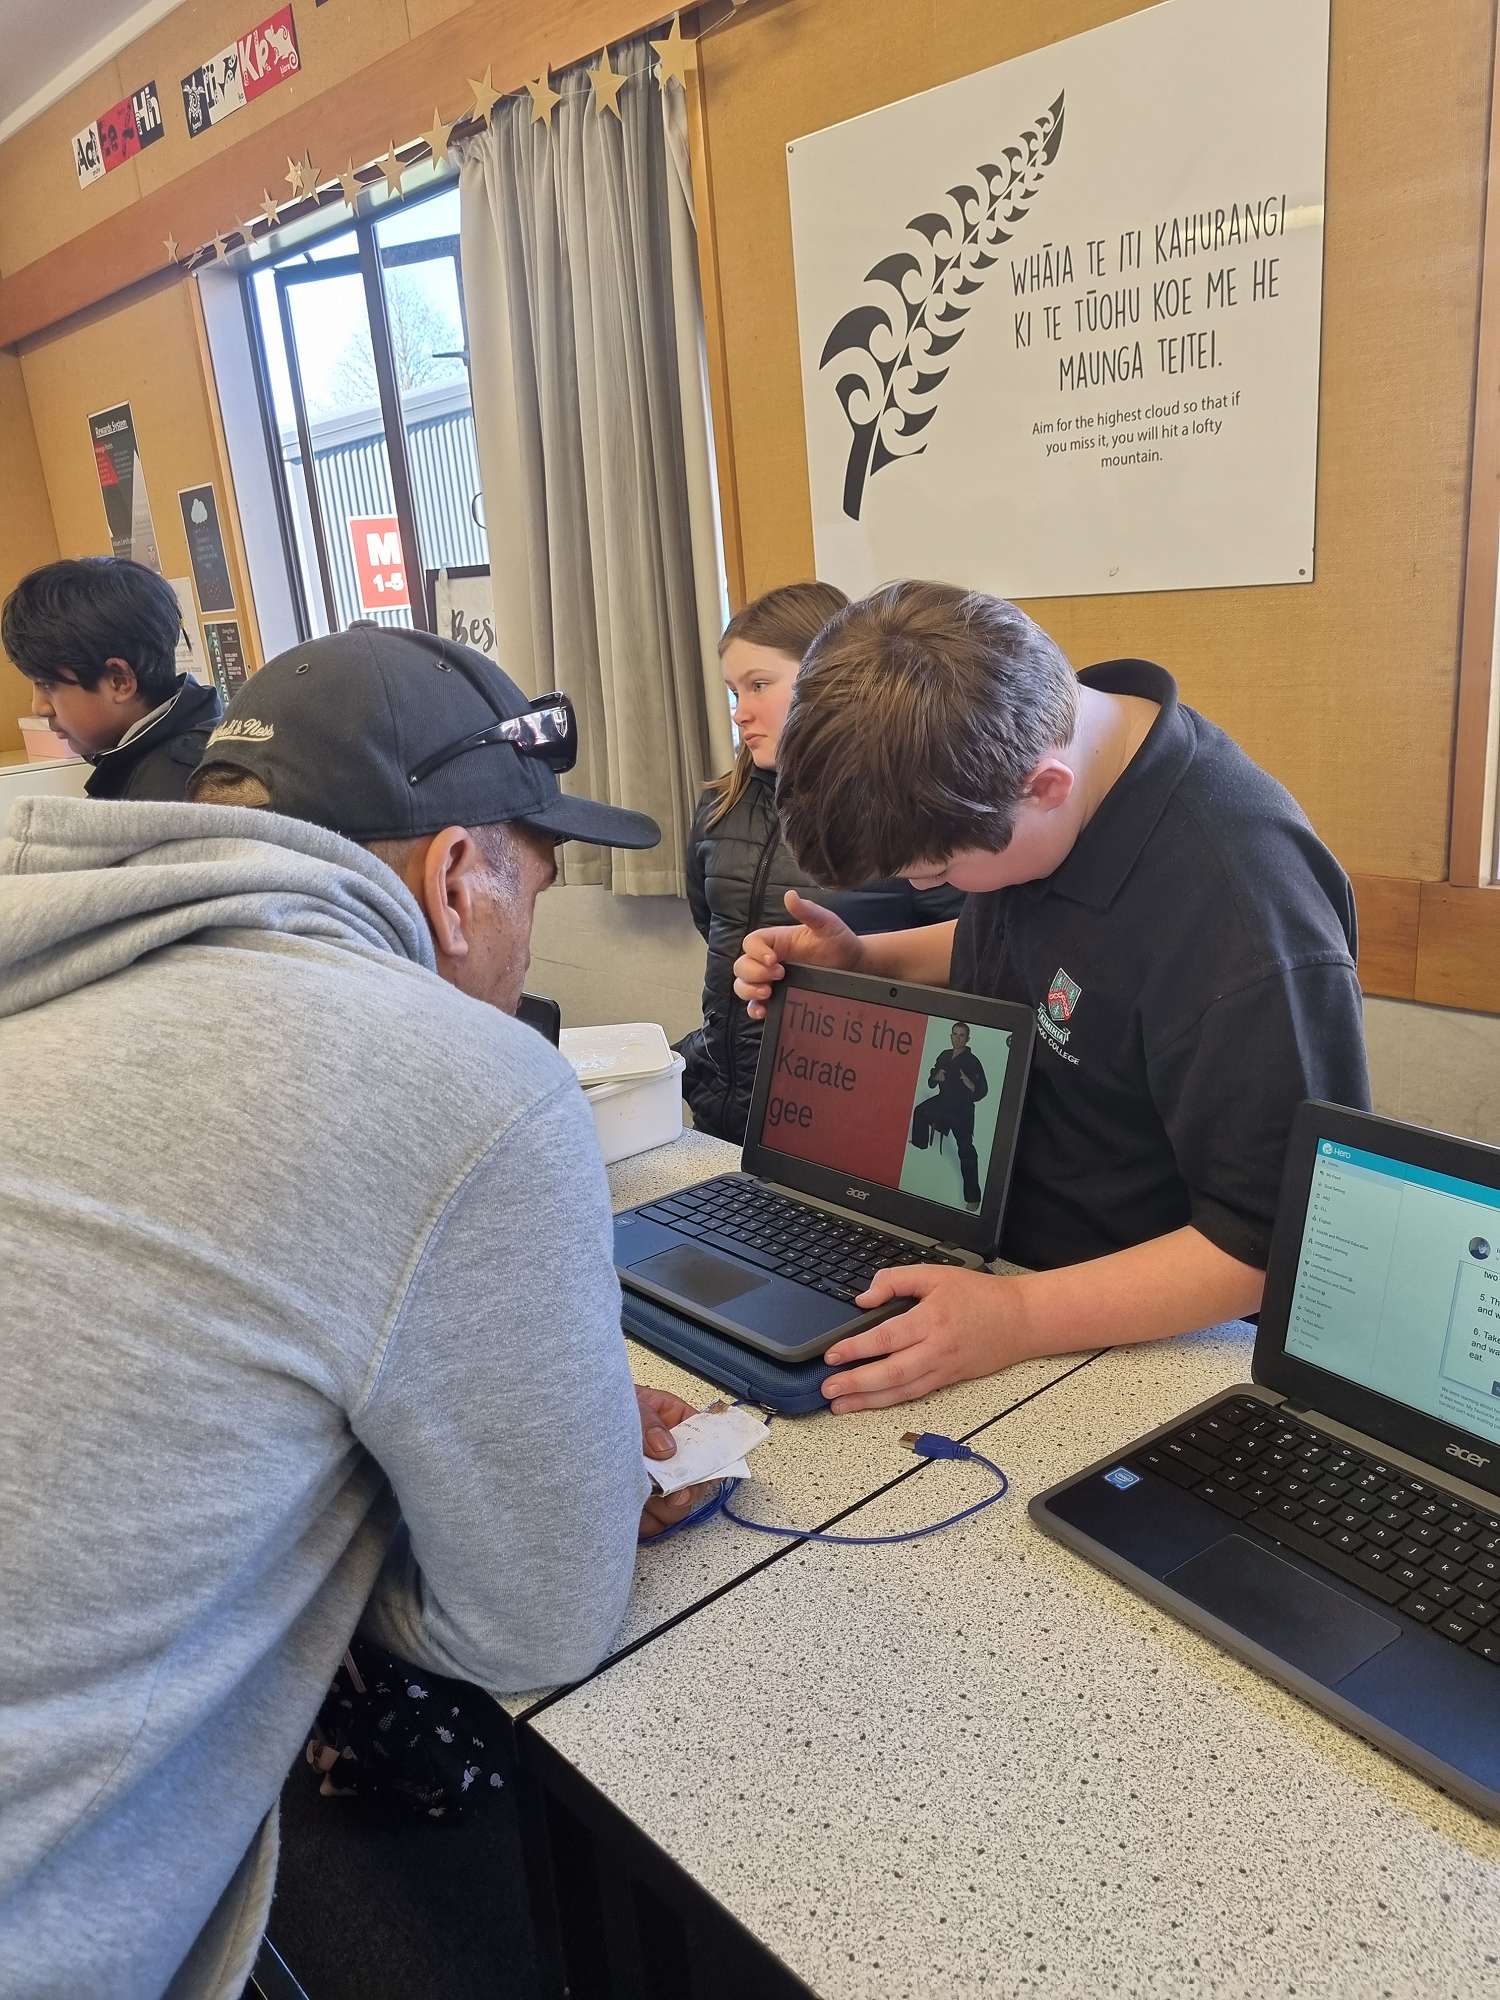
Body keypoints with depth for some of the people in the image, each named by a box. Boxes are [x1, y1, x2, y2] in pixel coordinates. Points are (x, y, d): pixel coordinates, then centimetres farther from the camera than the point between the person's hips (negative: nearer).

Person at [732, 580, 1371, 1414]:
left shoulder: (1241, 914, -30)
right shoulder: (1019, 750, -6)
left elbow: (1278, 1241, -23)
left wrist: (1021, 1318, -30)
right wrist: (863, 964, -2)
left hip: (1142, 1337, -6)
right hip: (986, 1244, 7)